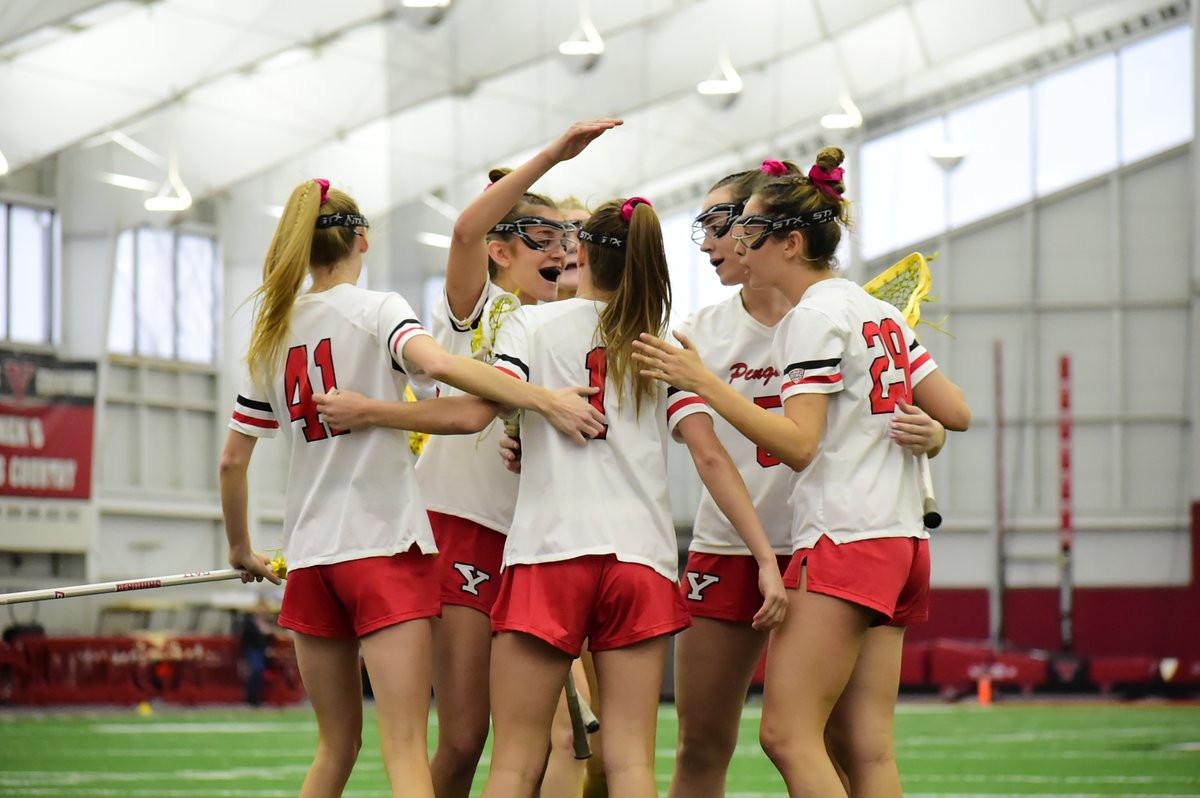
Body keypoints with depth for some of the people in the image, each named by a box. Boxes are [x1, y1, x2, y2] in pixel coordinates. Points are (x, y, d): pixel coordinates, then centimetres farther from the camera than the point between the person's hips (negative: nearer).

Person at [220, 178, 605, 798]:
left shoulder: (273, 334, 11)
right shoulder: (375, 310, -4)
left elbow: (232, 459, 14)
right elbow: (435, 362, -26)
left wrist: (241, 550, 27)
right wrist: (546, 400, -28)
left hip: (309, 555, 6)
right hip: (384, 544, -5)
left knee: (336, 748, 15)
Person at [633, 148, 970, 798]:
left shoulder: (814, 316, -9)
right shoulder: (877, 311, 18)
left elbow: (799, 444, -18)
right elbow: (956, 412, 18)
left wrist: (702, 381, -16)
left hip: (844, 541, -10)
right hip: (900, 541, 10)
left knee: (787, 734, -12)